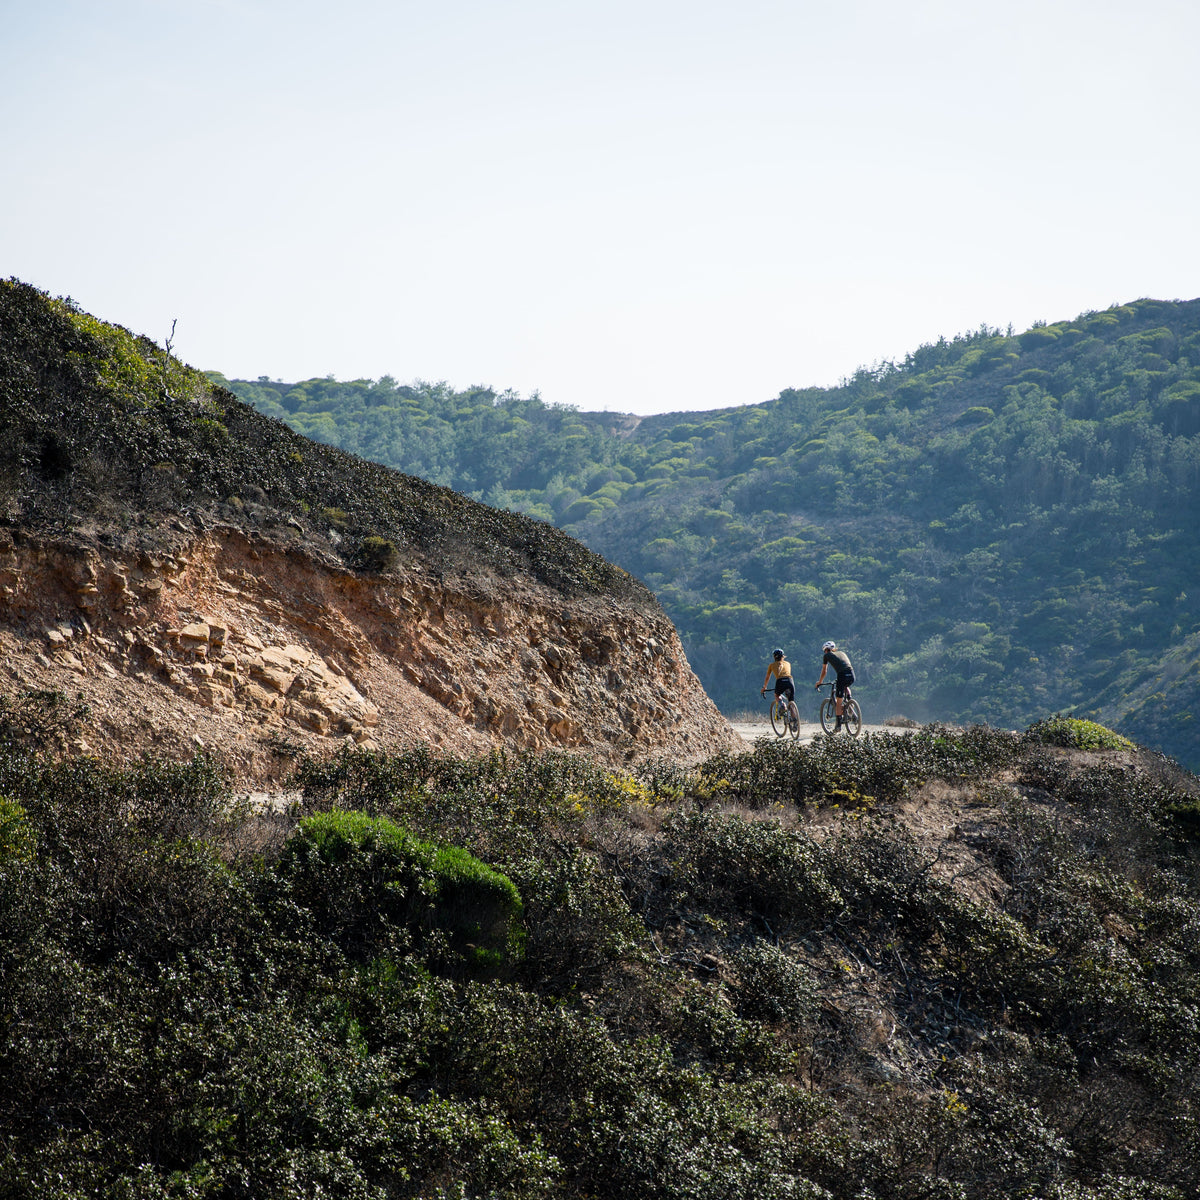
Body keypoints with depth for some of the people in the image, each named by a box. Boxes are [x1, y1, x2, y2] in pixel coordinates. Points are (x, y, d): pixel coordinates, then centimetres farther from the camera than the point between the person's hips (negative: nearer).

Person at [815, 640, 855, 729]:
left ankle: (838, 724, 3)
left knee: (838, 702, 3)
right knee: (846, 686, 40)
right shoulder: (842, 653, 31)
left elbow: (824, 671, 23)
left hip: (842, 675, -5)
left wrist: (819, 682, 37)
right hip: (852, 675, 5)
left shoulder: (827, 655, 17)